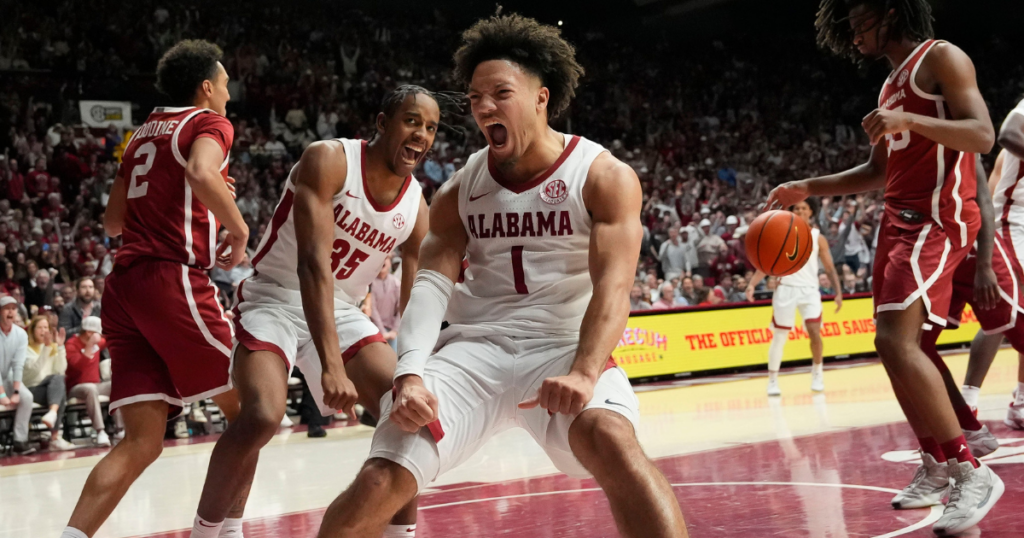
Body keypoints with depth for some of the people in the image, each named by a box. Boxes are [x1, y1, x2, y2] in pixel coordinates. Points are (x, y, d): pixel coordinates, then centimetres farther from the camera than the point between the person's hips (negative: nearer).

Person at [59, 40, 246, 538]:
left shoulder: (144, 132, 24)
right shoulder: (209, 122, 2)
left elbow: (113, 221, 28)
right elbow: (202, 173, -21)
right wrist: (238, 228, -8)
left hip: (124, 283, 7)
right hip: (174, 278, -7)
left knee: (142, 441, 2)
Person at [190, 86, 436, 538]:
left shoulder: (417, 209, -3)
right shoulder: (329, 161, -21)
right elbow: (313, 263, -31)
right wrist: (331, 365, -40)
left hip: (341, 311, 6)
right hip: (275, 298, -6)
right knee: (262, 417, -27)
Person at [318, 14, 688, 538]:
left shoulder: (604, 177, -3)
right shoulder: (459, 191, 9)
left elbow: (612, 287, -13)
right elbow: (431, 282, -1)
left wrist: (584, 372, -31)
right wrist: (409, 374, -20)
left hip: (562, 345, -3)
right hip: (473, 346, 3)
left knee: (614, 443, -36)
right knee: (378, 485, -13)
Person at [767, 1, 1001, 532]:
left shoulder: (940, 58, -5)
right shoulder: (891, 84, 22)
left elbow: (983, 136, -17)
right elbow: (877, 172, 28)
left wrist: (908, 120, -27)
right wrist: (807, 189, 21)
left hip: (938, 218, -10)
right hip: (899, 219, 10)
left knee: (896, 340, -21)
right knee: (901, 347, 8)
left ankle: (971, 473, -18)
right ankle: (943, 467, 15)